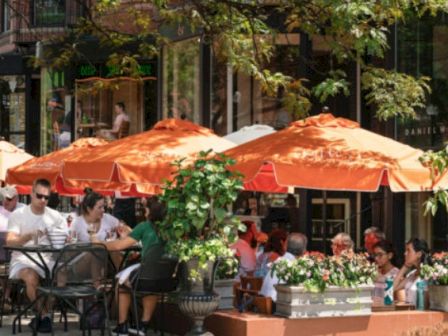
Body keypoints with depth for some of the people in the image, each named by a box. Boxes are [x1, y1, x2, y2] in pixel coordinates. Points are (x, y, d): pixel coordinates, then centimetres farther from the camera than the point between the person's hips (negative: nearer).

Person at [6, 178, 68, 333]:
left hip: (46, 259, 3)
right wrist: (29, 236, -31)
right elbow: (10, 242, -13)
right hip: (23, 259, -3)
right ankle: (44, 315, -13)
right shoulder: (17, 215, -1)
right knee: (32, 277, -36)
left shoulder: (55, 216, 9)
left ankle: (41, 315, -12)